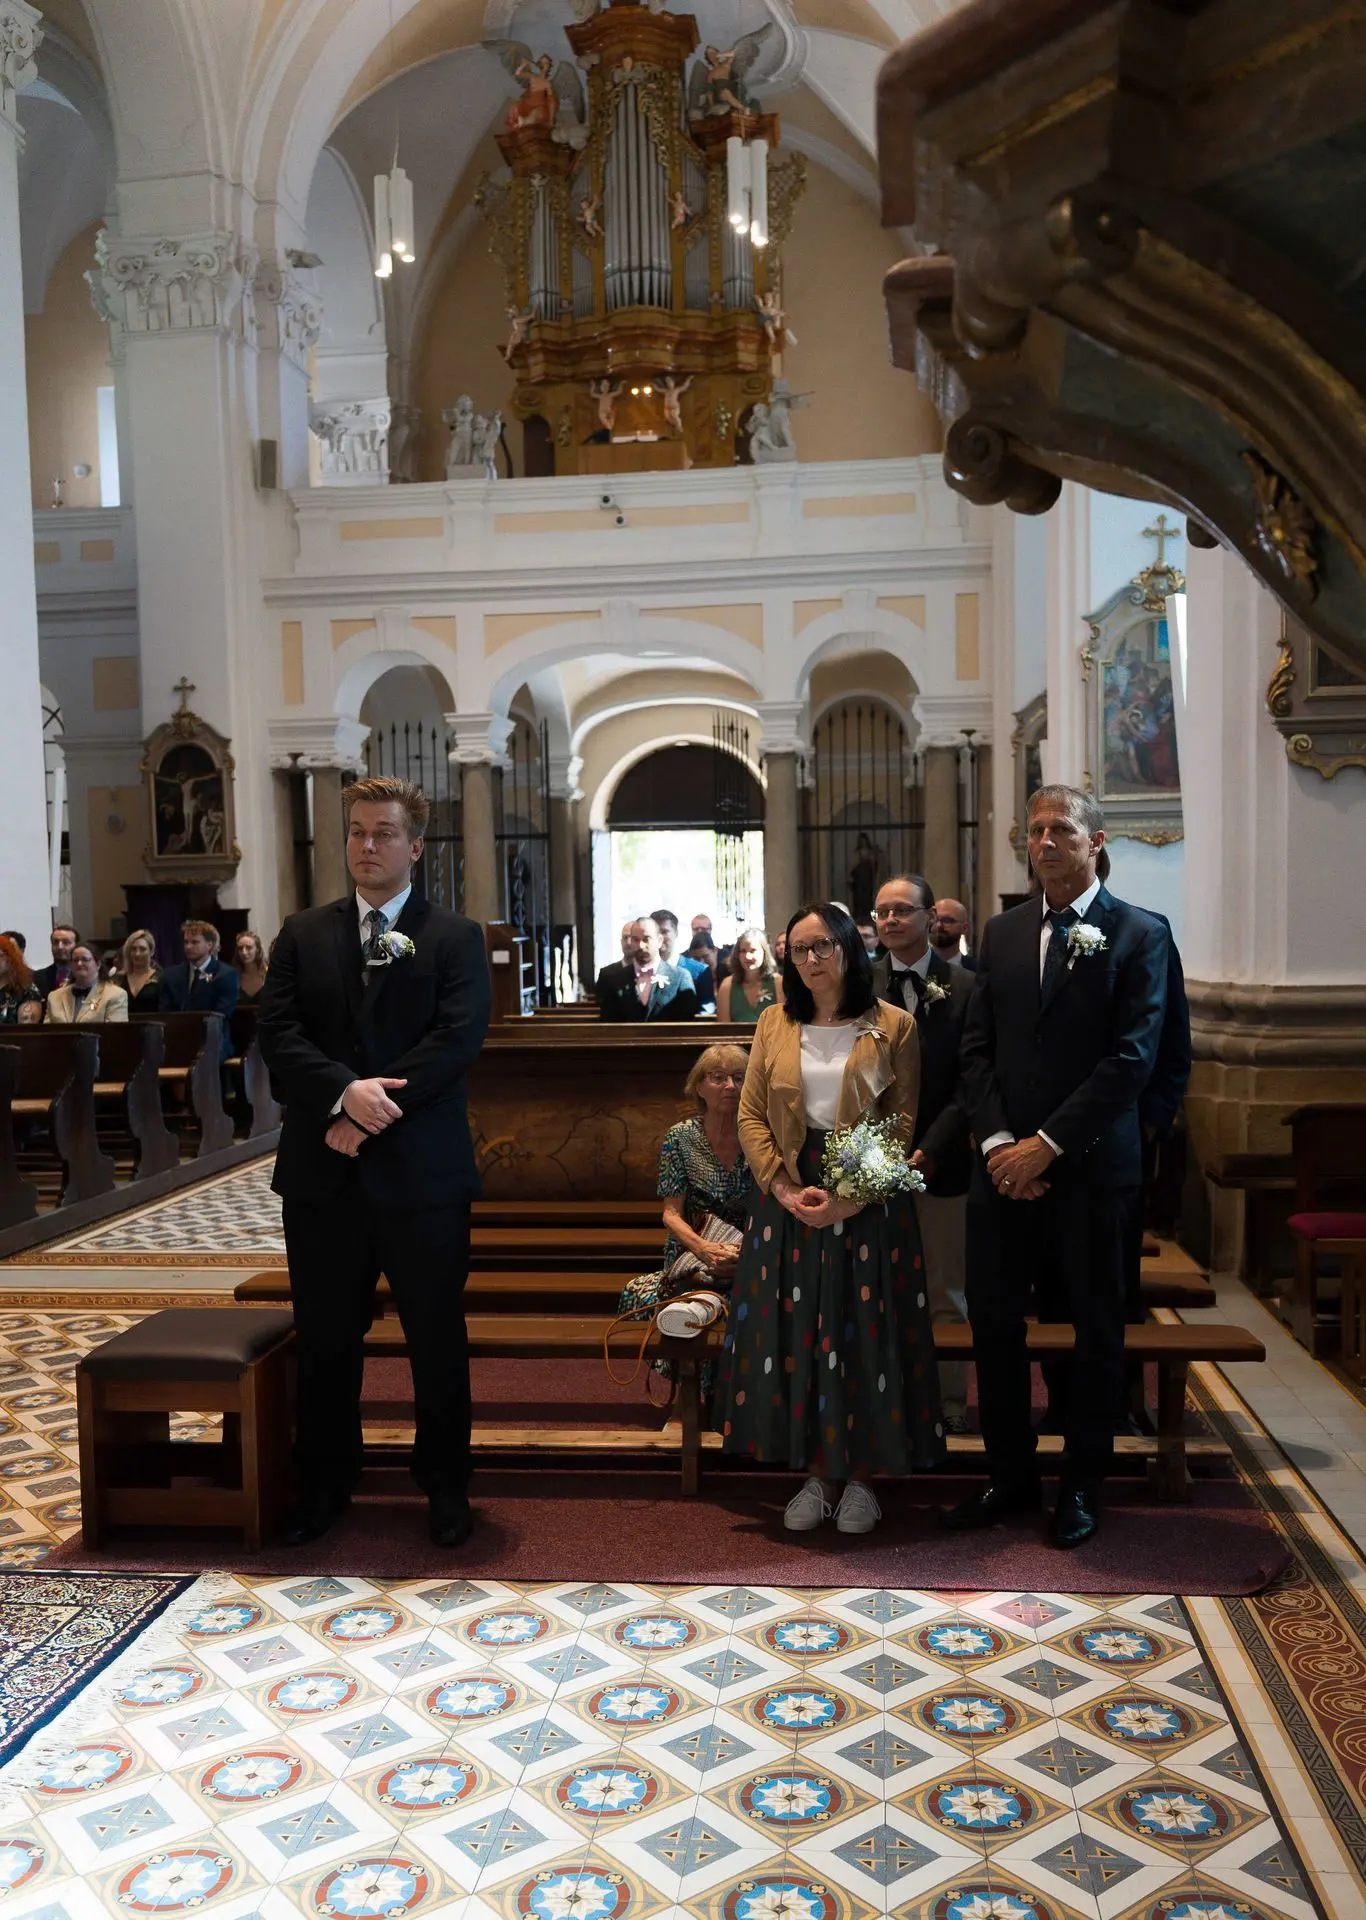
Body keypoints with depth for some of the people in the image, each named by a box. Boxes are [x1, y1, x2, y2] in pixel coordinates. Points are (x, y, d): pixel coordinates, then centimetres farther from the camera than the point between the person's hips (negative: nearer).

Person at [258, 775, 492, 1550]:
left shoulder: (457, 937, 1)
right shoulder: (304, 933, 9)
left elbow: (458, 1039, -12)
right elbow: (278, 1032, -2)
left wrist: (376, 1107, -17)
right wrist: (345, 1092, -19)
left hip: (423, 1169, -2)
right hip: (322, 1170, 3)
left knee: (438, 1339, 8)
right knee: (326, 1340, 13)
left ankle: (446, 1487, 25)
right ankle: (325, 1487, 30)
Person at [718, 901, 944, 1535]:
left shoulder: (892, 1026, -2)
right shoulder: (775, 1024, 7)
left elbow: (904, 1124, -6)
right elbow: (751, 1115, 4)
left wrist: (851, 1196, -17)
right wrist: (784, 1188, -10)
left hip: (868, 1201, -2)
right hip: (789, 1197, 3)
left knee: (863, 1335, 4)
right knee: (793, 1334, 6)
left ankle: (860, 1477, 20)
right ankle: (816, 1473, 20)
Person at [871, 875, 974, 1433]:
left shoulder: (964, 989, 0)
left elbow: (969, 1086, -4)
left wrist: (931, 1149, -13)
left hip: (941, 1163, 0)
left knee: (946, 1294, 9)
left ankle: (947, 1406, 22)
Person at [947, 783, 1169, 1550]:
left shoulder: (1139, 934, -4)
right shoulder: (1004, 932, 9)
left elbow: (1132, 1058, -13)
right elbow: (977, 1048, 6)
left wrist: (1047, 1143, -16)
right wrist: (997, 1141, -8)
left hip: (1092, 1165, -4)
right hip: (1006, 1164, 4)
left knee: (1097, 1329, 10)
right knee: (994, 1323, 8)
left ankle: (1082, 1486, 27)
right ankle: (1012, 1475, 25)